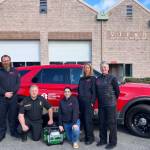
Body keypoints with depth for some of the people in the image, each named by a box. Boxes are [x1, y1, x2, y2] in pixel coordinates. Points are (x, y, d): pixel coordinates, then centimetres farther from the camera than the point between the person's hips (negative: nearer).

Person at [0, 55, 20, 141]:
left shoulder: (14, 71, 10)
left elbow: (18, 83, 4)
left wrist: (12, 92, -10)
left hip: (13, 97, 1)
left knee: (13, 115, 8)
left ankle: (14, 131, 21)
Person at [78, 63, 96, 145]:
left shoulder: (93, 78, 0)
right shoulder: (81, 79, 17)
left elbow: (94, 91, -6)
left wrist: (92, 102, -13)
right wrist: (79, 100, 12)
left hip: (88, 102, -6)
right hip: (81, 102, 6)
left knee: (88, 120, -6)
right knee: (83, 120, 8)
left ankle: (90, 138, 5)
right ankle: (86, 136, 21)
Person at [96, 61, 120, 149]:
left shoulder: (112, 78, -5)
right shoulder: (98, 79, 9)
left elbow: (117, 90, -1)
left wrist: (113, 99, 8)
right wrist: (100, 100, 11)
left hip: (111, 105, -5)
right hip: (101, 105, 5)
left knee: (112, 123, 1)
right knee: (102, 123, 14)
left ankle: (113, 142, 13)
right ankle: (103, 140, 28)